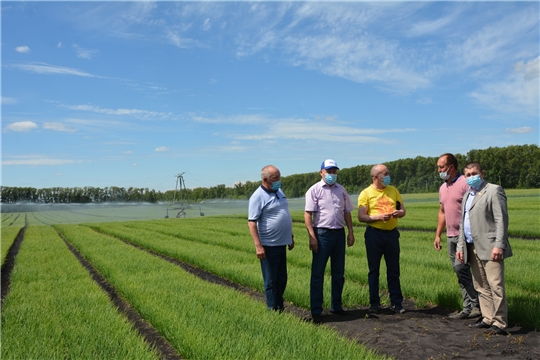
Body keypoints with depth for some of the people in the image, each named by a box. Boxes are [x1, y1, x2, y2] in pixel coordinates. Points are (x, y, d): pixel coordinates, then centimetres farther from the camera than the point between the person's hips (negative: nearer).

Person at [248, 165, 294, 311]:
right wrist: (258, 246, -23)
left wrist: (290, 236, 21)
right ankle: (273, 310, 13)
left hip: (281, 243, 8)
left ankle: (280, 307, 28)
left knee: (282, 279, 16)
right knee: (271, 281, 3)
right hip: (269, 245, -8)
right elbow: (252, 222, -18)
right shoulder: (258, 196, -13)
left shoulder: (279, 192, 11)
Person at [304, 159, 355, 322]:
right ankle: (316, 311, 6)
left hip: (339, 234, 6)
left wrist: (351, 232, 8)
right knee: (317, 273, -1)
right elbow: (308, 214, -10)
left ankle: (336, 306, 26)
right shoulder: (314, 190, -5)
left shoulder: (341, 190, 11)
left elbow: (347, 213, 15)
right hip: (322, 234, -5)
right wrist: (312, 236, -17)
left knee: (338, 273, 13)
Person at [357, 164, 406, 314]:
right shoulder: (366, 193, -4)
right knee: (374, 270, 6)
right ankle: (374, 303, 16)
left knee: (394, 270, 7)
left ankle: (396, 303, 17)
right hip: (374, 234, -3)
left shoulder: (393, 190, 9)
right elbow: (361, 217, -8)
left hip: (392, 233, 3)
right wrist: (379, 217, -20)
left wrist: (398, 213, -10)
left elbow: (403, 210, 13)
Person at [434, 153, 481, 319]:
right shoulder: (443, 188, 15)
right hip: (451, 236, 8)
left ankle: (476, 305, 4)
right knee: (461, 272, 10)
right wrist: (438, 235, 17)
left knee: (461, 268, -10)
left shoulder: (465, 183, -11)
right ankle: (469, 308, 17)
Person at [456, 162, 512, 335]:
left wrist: (499, 245, -18)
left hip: (489, 248, -8)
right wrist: (460, 246, 14)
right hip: (472, 248, 8)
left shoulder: (494, 191, -4)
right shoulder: (467, 195, 19)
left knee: (495, 286, -6)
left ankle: (499, 323, 2)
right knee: (481, 287, 12)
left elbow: (501, 220, -11)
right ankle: (488, 319, 20)